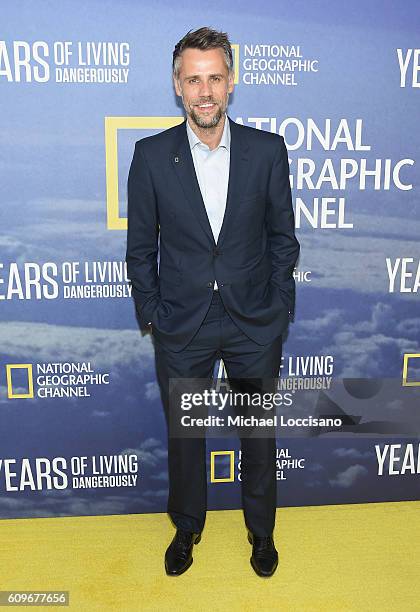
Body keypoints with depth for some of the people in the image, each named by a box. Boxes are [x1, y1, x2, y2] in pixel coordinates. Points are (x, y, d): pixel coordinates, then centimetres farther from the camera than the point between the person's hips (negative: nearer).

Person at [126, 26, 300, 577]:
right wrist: (150, 314, 1)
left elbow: (283, 237, 2)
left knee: (260, 433, 16)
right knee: (184, 435, 17)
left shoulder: (268, 150, -4)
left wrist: (279, 308, 1)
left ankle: (261, 530, 43)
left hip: (255, 324, 1)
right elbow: (141, 246, 1)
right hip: (181, 327, 0)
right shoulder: (151, 155, -5)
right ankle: (187, 528, 43)